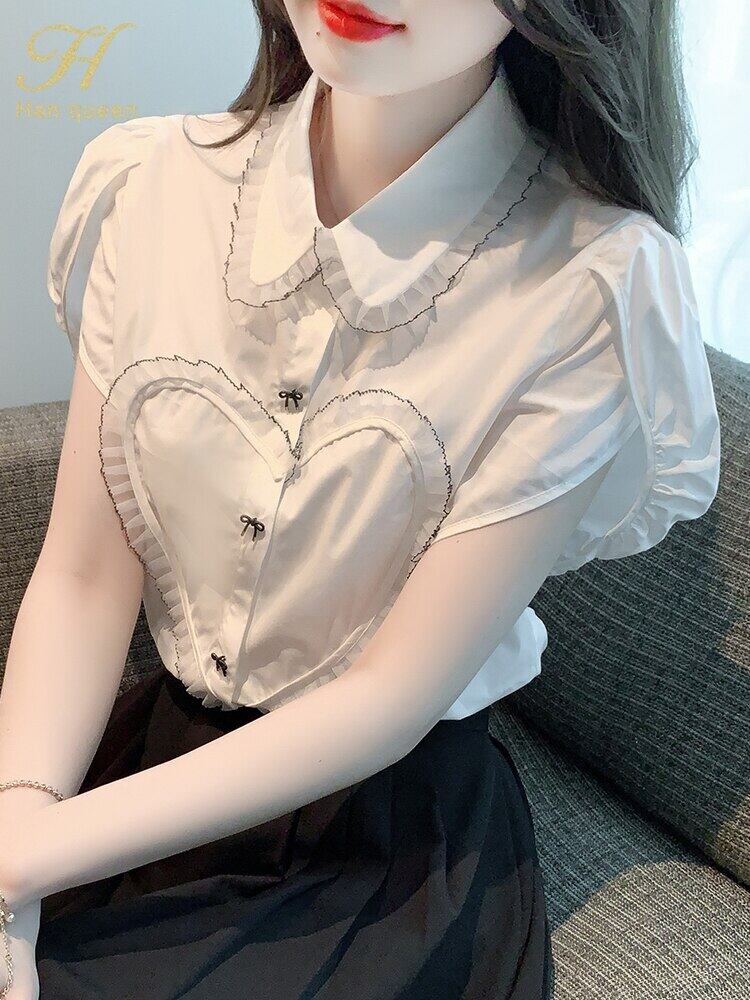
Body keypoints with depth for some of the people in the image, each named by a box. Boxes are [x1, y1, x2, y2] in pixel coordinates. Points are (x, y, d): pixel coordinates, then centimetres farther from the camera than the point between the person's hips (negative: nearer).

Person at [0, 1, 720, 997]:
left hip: (394, 839, -3)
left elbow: (395, 695, -18)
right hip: (153, 756, 4)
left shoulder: (596, 285, -18)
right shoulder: (153, 186, -5)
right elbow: (83, 577, -6)